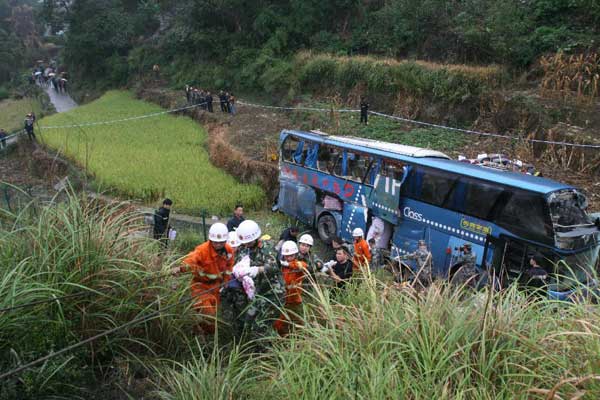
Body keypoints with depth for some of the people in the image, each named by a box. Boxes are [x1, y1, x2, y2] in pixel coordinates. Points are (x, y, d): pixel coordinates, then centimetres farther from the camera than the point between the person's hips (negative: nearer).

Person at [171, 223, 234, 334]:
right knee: (208, 313, -14)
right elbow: (191, 259, -46)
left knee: (215, 311, 15)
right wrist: (181, 268, -67)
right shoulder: (202, 250, -27)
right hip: (201, 284, -5)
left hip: (216, 284, 5)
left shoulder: (229, 250, -8)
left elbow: (228, 267, 8)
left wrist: (226, 283, 11)